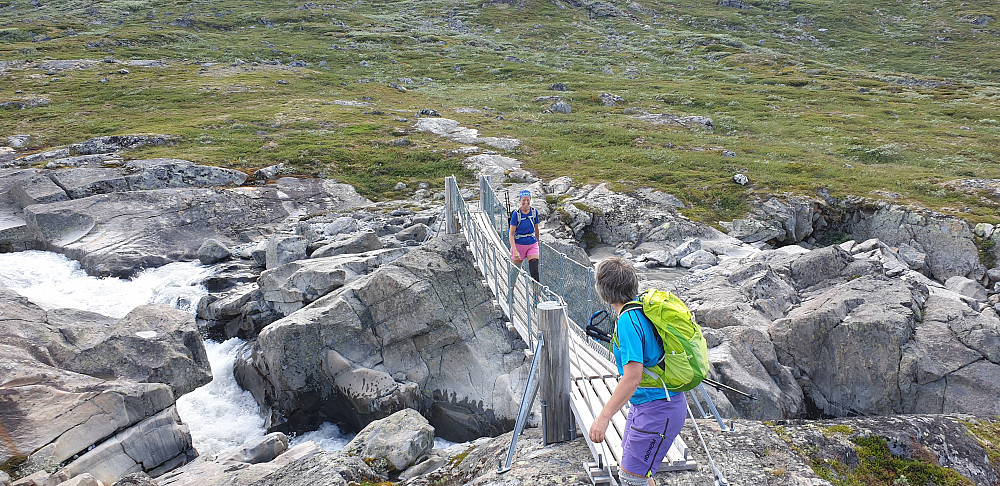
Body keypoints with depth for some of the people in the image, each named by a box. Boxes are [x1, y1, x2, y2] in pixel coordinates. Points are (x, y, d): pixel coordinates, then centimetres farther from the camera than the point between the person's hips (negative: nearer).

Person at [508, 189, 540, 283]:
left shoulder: (534, 212, -2)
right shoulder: (516, 213, -13)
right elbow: (511, 234, -15)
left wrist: (538, 243, 22)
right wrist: (514, 250, -24)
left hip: (532, 244, 2)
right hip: (519, 244, -2)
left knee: (534, 272, -9)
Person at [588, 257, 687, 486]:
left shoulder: (628, 321, -25)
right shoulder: (643, 308, 4)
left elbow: (632, 378, -30)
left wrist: (603, 417, -30)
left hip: (657, 410, -10)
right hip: (644, 405, 10)